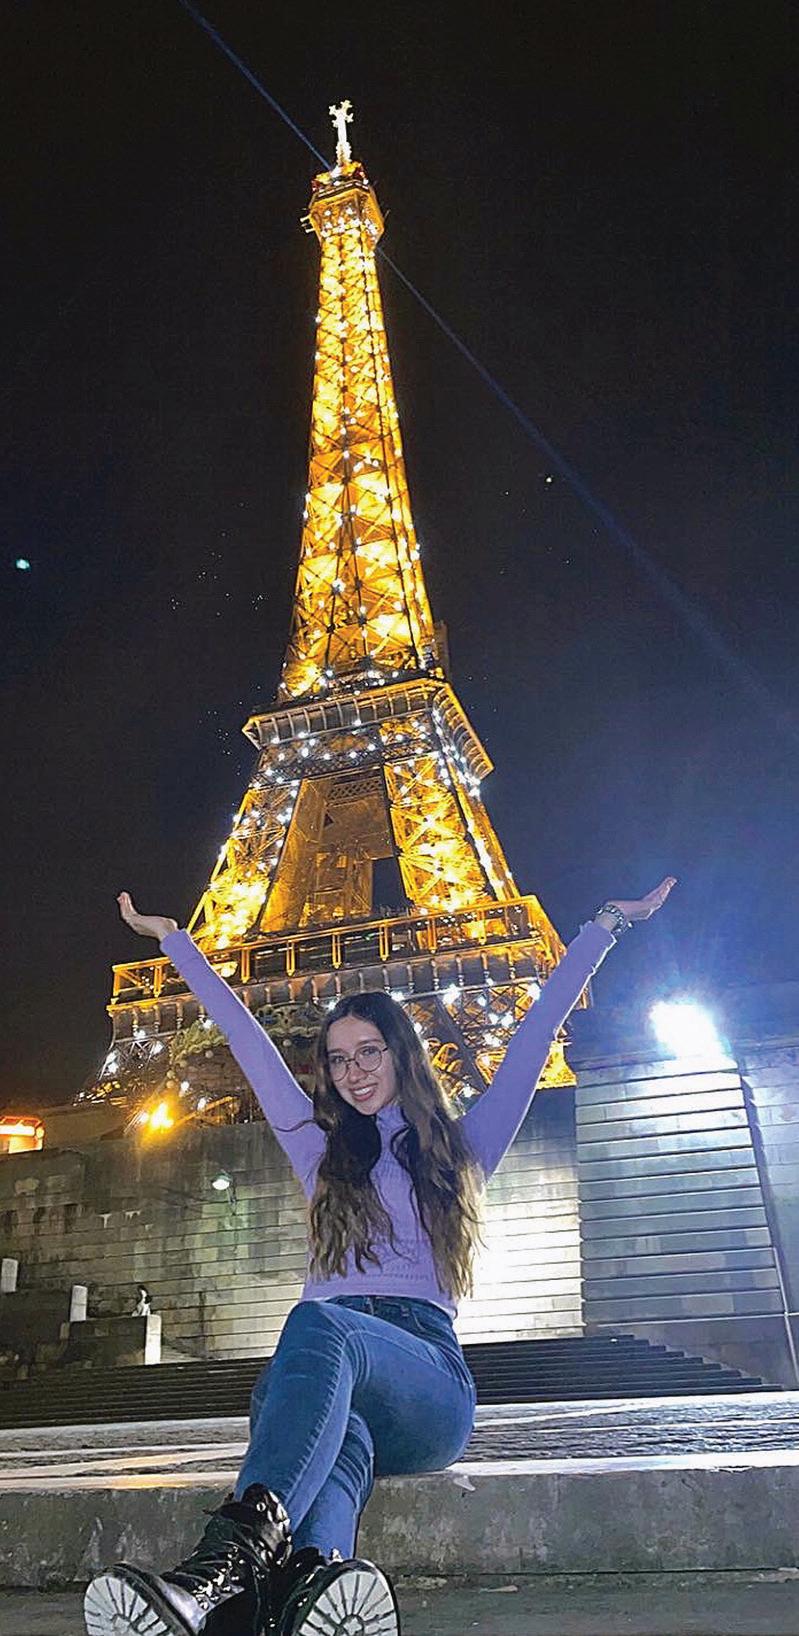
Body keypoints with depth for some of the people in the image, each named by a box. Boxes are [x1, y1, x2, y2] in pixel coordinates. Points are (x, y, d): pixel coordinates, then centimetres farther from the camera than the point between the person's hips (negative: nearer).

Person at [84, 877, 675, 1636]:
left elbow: (535, 1033, 21)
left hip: (427, 1380, -2)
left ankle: (231, 1557, -60)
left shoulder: (458, 1146, 21)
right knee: (336, 1438, -37)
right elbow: (245, 1037, 29)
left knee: (319, 1325, -38)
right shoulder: (321, 1148, 26)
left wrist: (606, 924, 23)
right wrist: (172, 938, 36)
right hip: (325, 1376, 3)